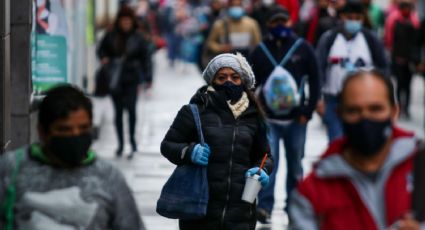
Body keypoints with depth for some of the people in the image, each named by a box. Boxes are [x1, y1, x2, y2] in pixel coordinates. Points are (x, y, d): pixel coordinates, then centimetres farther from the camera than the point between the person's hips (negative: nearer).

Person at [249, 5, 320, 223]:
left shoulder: (303, 48, -2)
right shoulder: (260, 51, 0)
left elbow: (314, 81, 2)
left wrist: (308, 111, -4)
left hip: (296, 118, 1)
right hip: (269, 119, -1)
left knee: (295, 165, 12)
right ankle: (265, 207, -12)